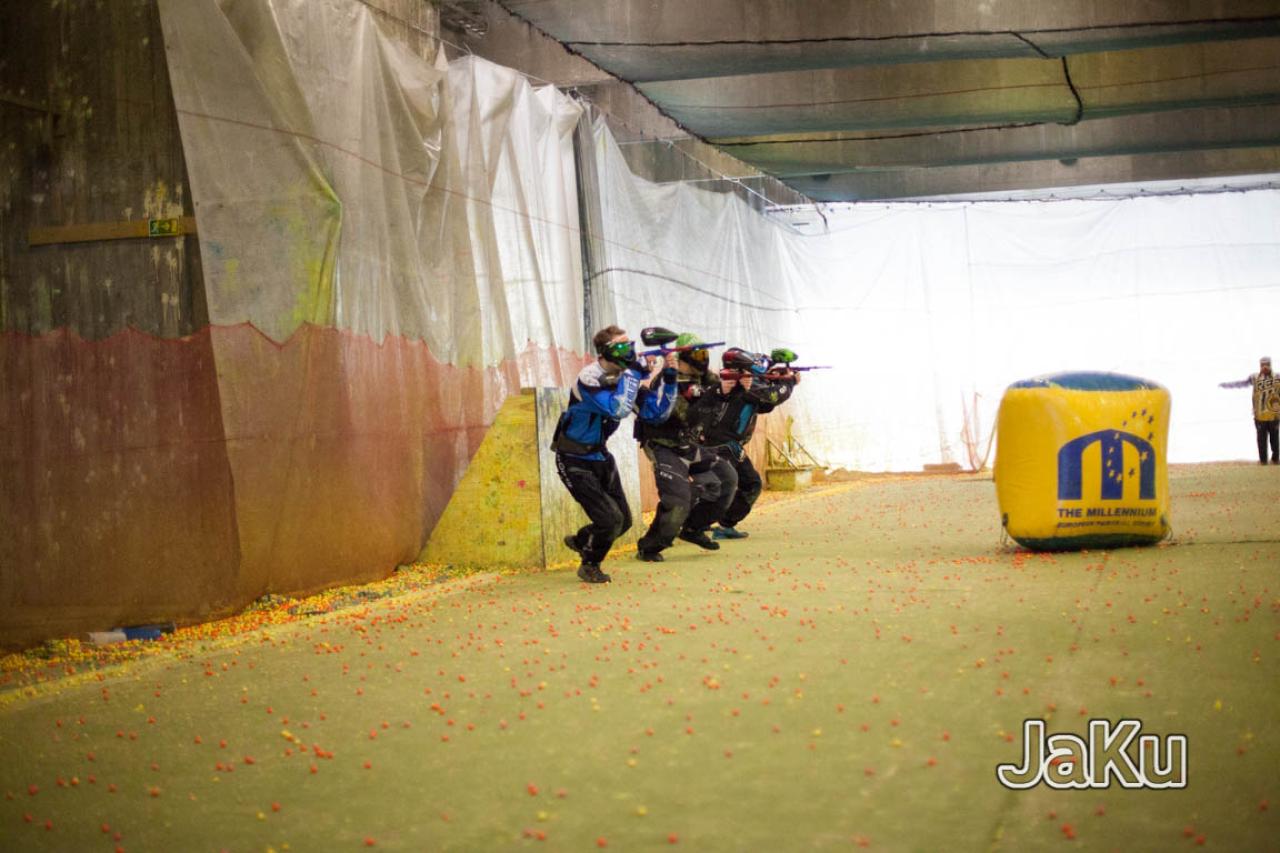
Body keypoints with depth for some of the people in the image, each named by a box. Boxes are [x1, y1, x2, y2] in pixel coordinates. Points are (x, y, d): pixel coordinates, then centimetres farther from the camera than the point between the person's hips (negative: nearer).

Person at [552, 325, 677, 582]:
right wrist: (633, 372, -33)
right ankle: (589, 566, 13)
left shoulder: (627, 376, -3)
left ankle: (579, 541, 39)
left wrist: (668, 377, -15)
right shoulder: (589, 378, -25)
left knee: (623, 521, 12)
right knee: (610, 519, -13)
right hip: (575, 462, -8)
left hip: (601, 457, 8)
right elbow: (617, 409, -39)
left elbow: (657, 413, -4)